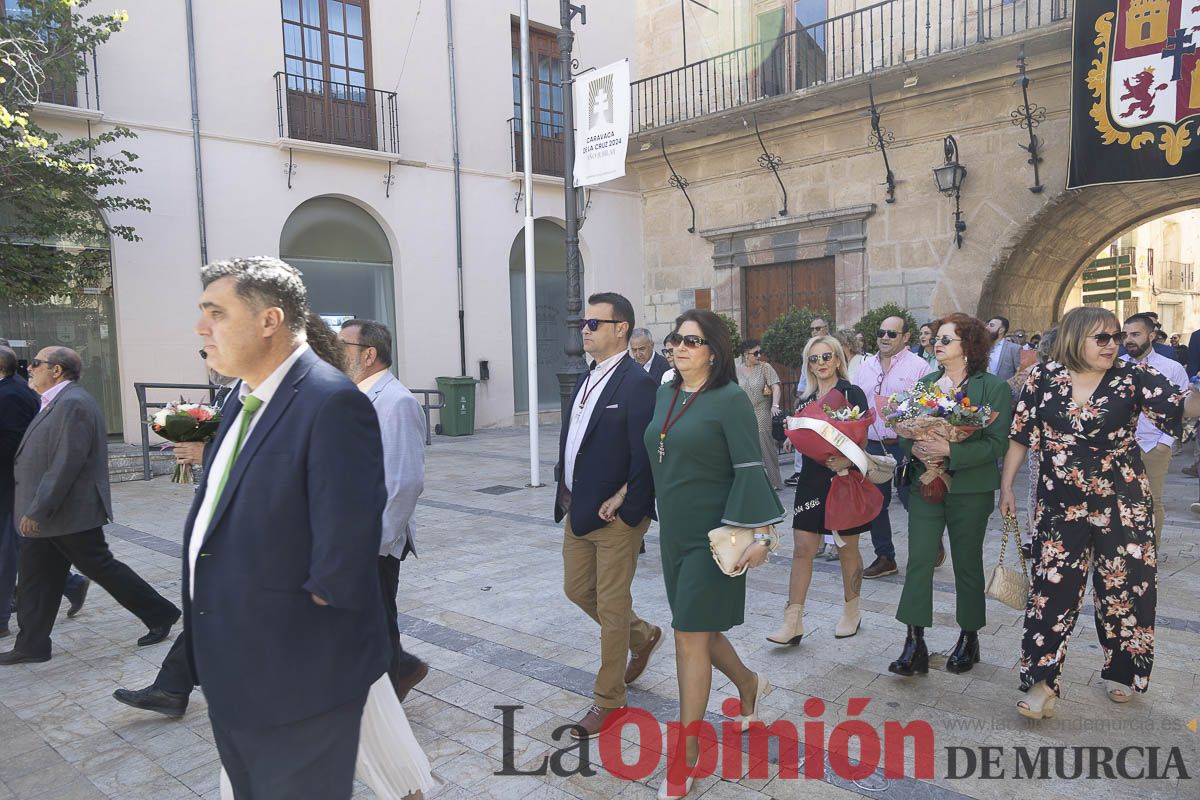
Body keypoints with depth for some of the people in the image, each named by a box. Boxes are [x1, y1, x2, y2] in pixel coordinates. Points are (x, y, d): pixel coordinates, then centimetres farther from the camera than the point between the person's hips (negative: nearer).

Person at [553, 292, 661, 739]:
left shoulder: (636, 383, -16)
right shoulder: (587, 379, 11)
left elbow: (644, 456, -19)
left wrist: (624, 506, -16)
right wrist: (566, 493, 5)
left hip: (616, 516, -9)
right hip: (577, 511, 9)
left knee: (612, 608, 5)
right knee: (577, 589, 19)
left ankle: (608, 699, 22)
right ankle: (642, 636, 42)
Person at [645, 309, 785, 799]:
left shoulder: (730, 400, -12)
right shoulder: (666, 396, 7)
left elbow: (750, 469, -16)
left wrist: (757, 533, -20)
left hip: (712, 533, -7)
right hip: (674, 530, 7)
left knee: (690, 637, -3)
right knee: (697, 630, 17)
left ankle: (685, 755, 12)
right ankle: (749, 684, 46)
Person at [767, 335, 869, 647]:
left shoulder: (852, 393, -5)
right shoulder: (808, 400, 11)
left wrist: (847, 461, -28)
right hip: (812, 479, 4)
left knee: (847, 549, 10)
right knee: (802, 549, 0)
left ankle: (851, 613, 28)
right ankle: (793, 622, 1)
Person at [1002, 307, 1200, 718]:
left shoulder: (1133, 377, -3)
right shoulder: (1043, 378, -2)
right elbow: (1019, 435, 4)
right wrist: (1007, 486, 4)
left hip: (1122, 506, 0)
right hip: (1060, 506, 0)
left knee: (1124, 589, 10)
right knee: (1051, 589, -1)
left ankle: (1122, 672, 32)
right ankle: (1042, 681, 6)